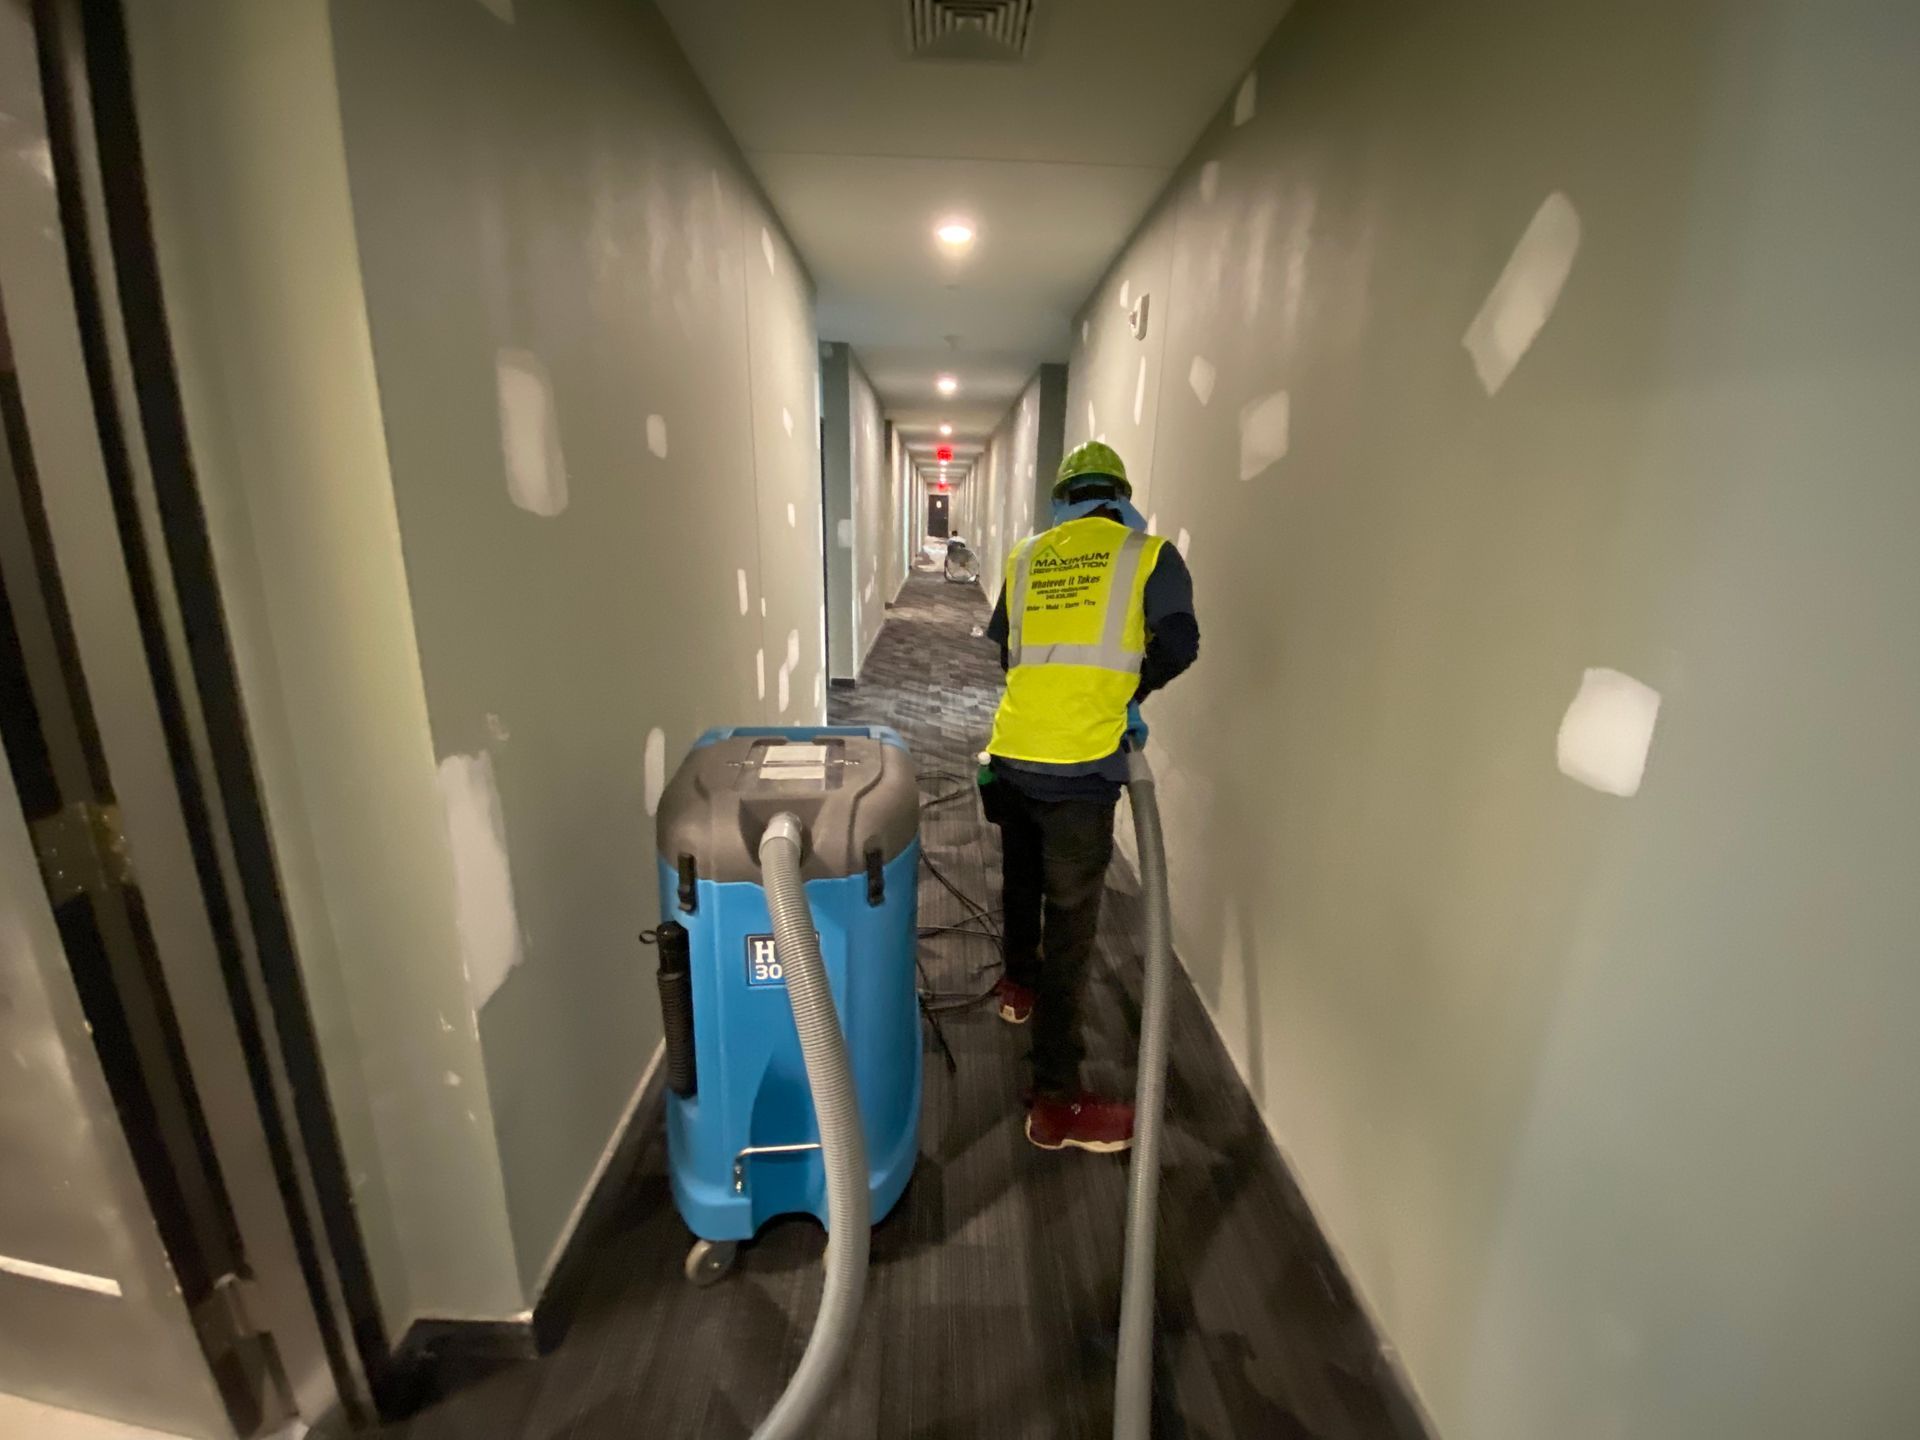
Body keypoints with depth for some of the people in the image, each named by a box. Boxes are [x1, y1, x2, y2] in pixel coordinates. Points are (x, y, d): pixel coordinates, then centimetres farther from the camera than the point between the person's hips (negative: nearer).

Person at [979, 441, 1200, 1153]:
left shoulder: (1026, 557, 13)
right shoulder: (1149, 553, 2)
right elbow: (1179, 644, -8)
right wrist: (1129, 694, 10)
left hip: (1013, 753, 5)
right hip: (1081, 765, -5)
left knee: (1022, 878, 27)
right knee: (1070, 920, 2)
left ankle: (1019, 984, 52)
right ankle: (1057, 1102, 11)